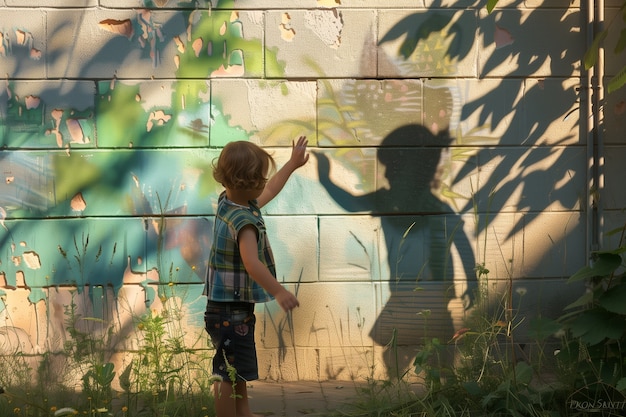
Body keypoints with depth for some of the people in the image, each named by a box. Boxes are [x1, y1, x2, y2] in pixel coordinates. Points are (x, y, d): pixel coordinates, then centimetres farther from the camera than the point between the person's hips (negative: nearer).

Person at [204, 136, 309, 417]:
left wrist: (292, 164, 33)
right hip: (232, 312, -11)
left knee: (239, 375, 21)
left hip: (225, 307, 11)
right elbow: (252, 264, -36)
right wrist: (279, 292, -36)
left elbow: (270, 191, 24)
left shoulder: (227, 202, 6)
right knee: (230, 376, -2)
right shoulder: (244, 220, -24)